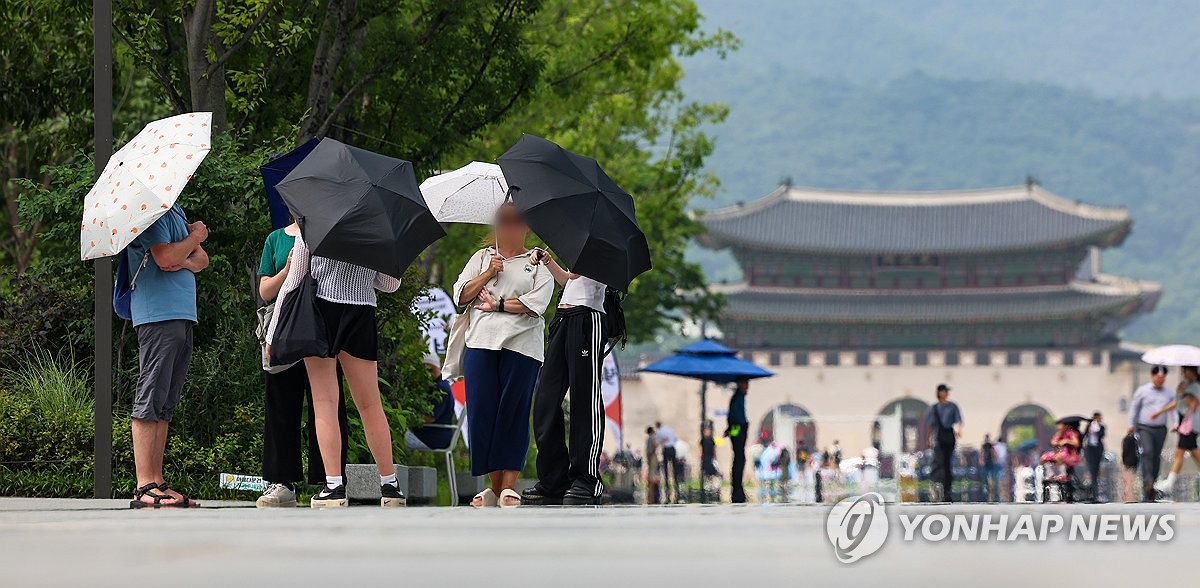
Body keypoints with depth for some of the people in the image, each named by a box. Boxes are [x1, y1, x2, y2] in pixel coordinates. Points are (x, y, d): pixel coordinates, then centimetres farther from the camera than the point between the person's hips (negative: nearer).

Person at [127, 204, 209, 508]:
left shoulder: (175, 210, 22)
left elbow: (202, 259, 19)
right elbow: (165, 257, -18)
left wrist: (184, 261, -4)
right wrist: (195, 236, -1)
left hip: (182, 315, 10)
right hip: (158, 314, -10)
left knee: (165, 405, 8)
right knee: (150, 402, -10)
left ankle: (157, 481, 9)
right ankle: (144, 487, -13)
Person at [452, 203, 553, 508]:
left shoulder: (538, 263, 12)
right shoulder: (481, 257, 21)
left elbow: (537, 302, -4)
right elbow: (461, 295, 11)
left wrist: (497, 305, -6)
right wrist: (488, 274, -1)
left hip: (521, 347, -3)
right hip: (481, 343, 3)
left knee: (513, 414, -7)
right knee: (482, 413, -4)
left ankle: (509, 486, -6)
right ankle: (494, 486, 1)